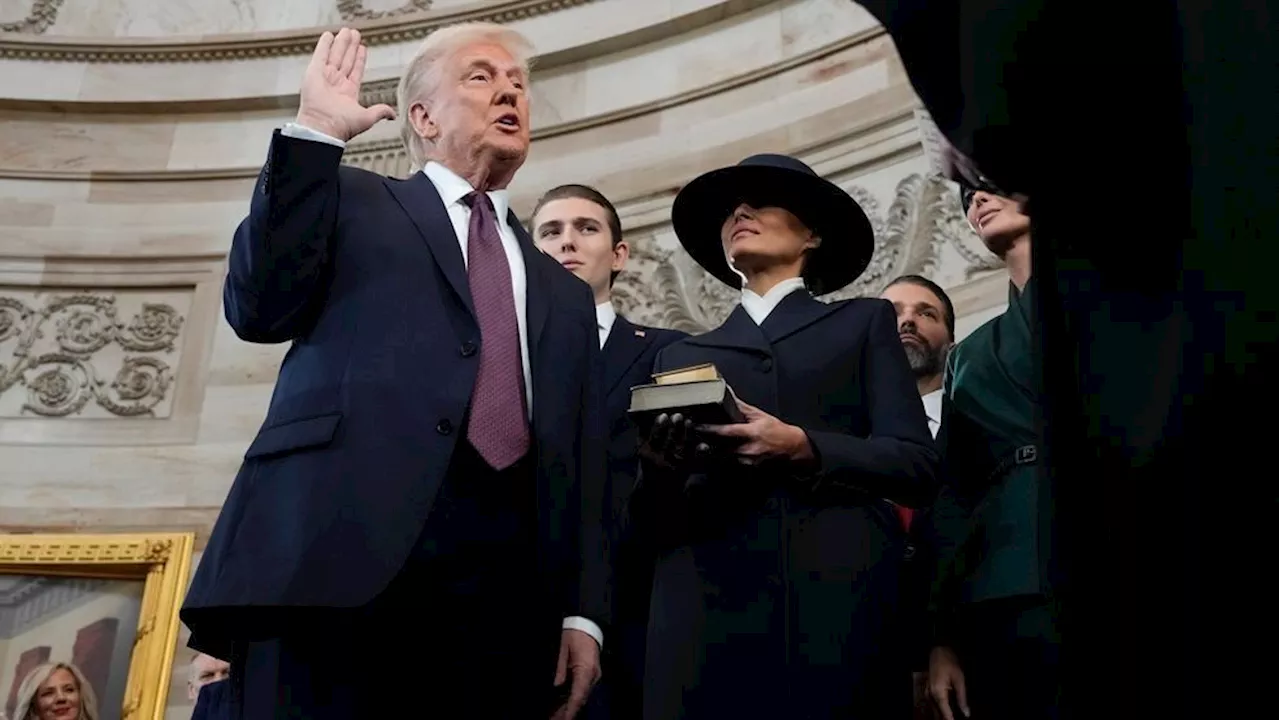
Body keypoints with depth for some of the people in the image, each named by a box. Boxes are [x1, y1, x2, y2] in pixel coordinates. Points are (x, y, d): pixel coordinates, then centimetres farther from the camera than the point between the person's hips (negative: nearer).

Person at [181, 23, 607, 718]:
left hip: (503, 586, 4)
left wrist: (581, 610, 7)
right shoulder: (353, 201, 19)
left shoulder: (563, 293, 28)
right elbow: (259, 309, 1)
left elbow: (578, 467, 19)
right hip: (341, 544, -3)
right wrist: (315, 132, 1)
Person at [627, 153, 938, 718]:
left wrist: (801, 447, -12)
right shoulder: (683, 354, 22)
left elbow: (917, 465, 3)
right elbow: (651, 522, 15)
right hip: (708, 611, 2)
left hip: (837, 605, -2)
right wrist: (659, 470, -7)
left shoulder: (864, 323, 17)